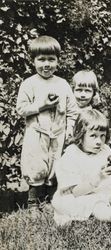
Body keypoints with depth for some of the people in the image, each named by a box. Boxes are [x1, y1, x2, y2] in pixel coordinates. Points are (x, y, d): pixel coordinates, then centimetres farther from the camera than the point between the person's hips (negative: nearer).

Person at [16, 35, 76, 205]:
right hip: (36, 134, -3)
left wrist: (70, 128, 0)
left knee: (54, 169, 11)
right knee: (36, 169, -4)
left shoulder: (63, 85, 4)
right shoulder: (29, 84, -5)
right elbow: (21, 109, -9)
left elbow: (71, 109, 9)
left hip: (58, 135, 3)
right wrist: (41, 104, -16)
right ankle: (33, 200, 11)